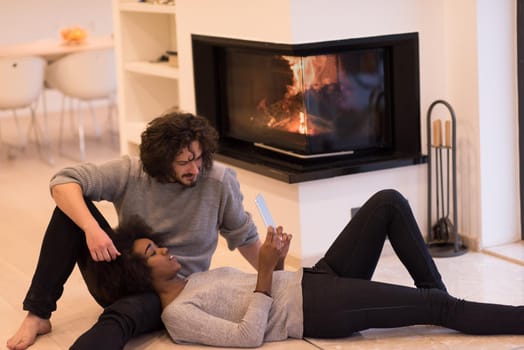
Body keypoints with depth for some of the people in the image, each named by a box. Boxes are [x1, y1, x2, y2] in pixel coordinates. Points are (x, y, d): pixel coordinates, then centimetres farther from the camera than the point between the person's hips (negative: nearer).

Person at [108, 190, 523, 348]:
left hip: (313, 280, 9)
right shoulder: (177, 314, -10)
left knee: (389, 203, -2)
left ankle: (435, 292, 6)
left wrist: (275, 260, 3)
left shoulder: (196, 280, 18)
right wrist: (267, 270, -20)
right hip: (316, 310, -9)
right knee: (438, 307, -14)